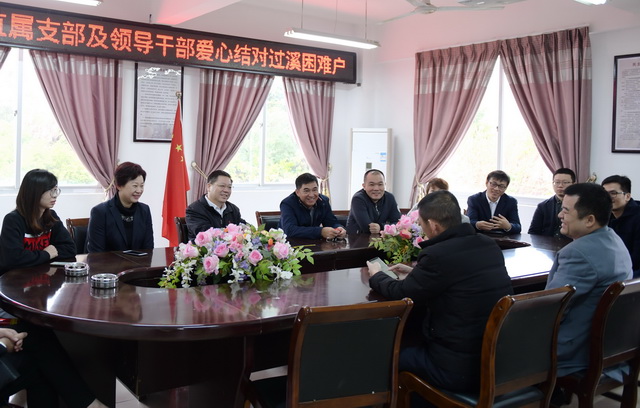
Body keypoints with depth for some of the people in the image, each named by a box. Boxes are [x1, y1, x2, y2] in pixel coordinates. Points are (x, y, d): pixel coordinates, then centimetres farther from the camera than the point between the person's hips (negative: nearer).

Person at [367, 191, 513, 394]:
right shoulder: (489, 245, 2)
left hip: (460, 369, -8)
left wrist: (376, 275, 11)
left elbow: (400, 294, -8)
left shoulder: (438, 254, -22)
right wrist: (415, 273, 23)